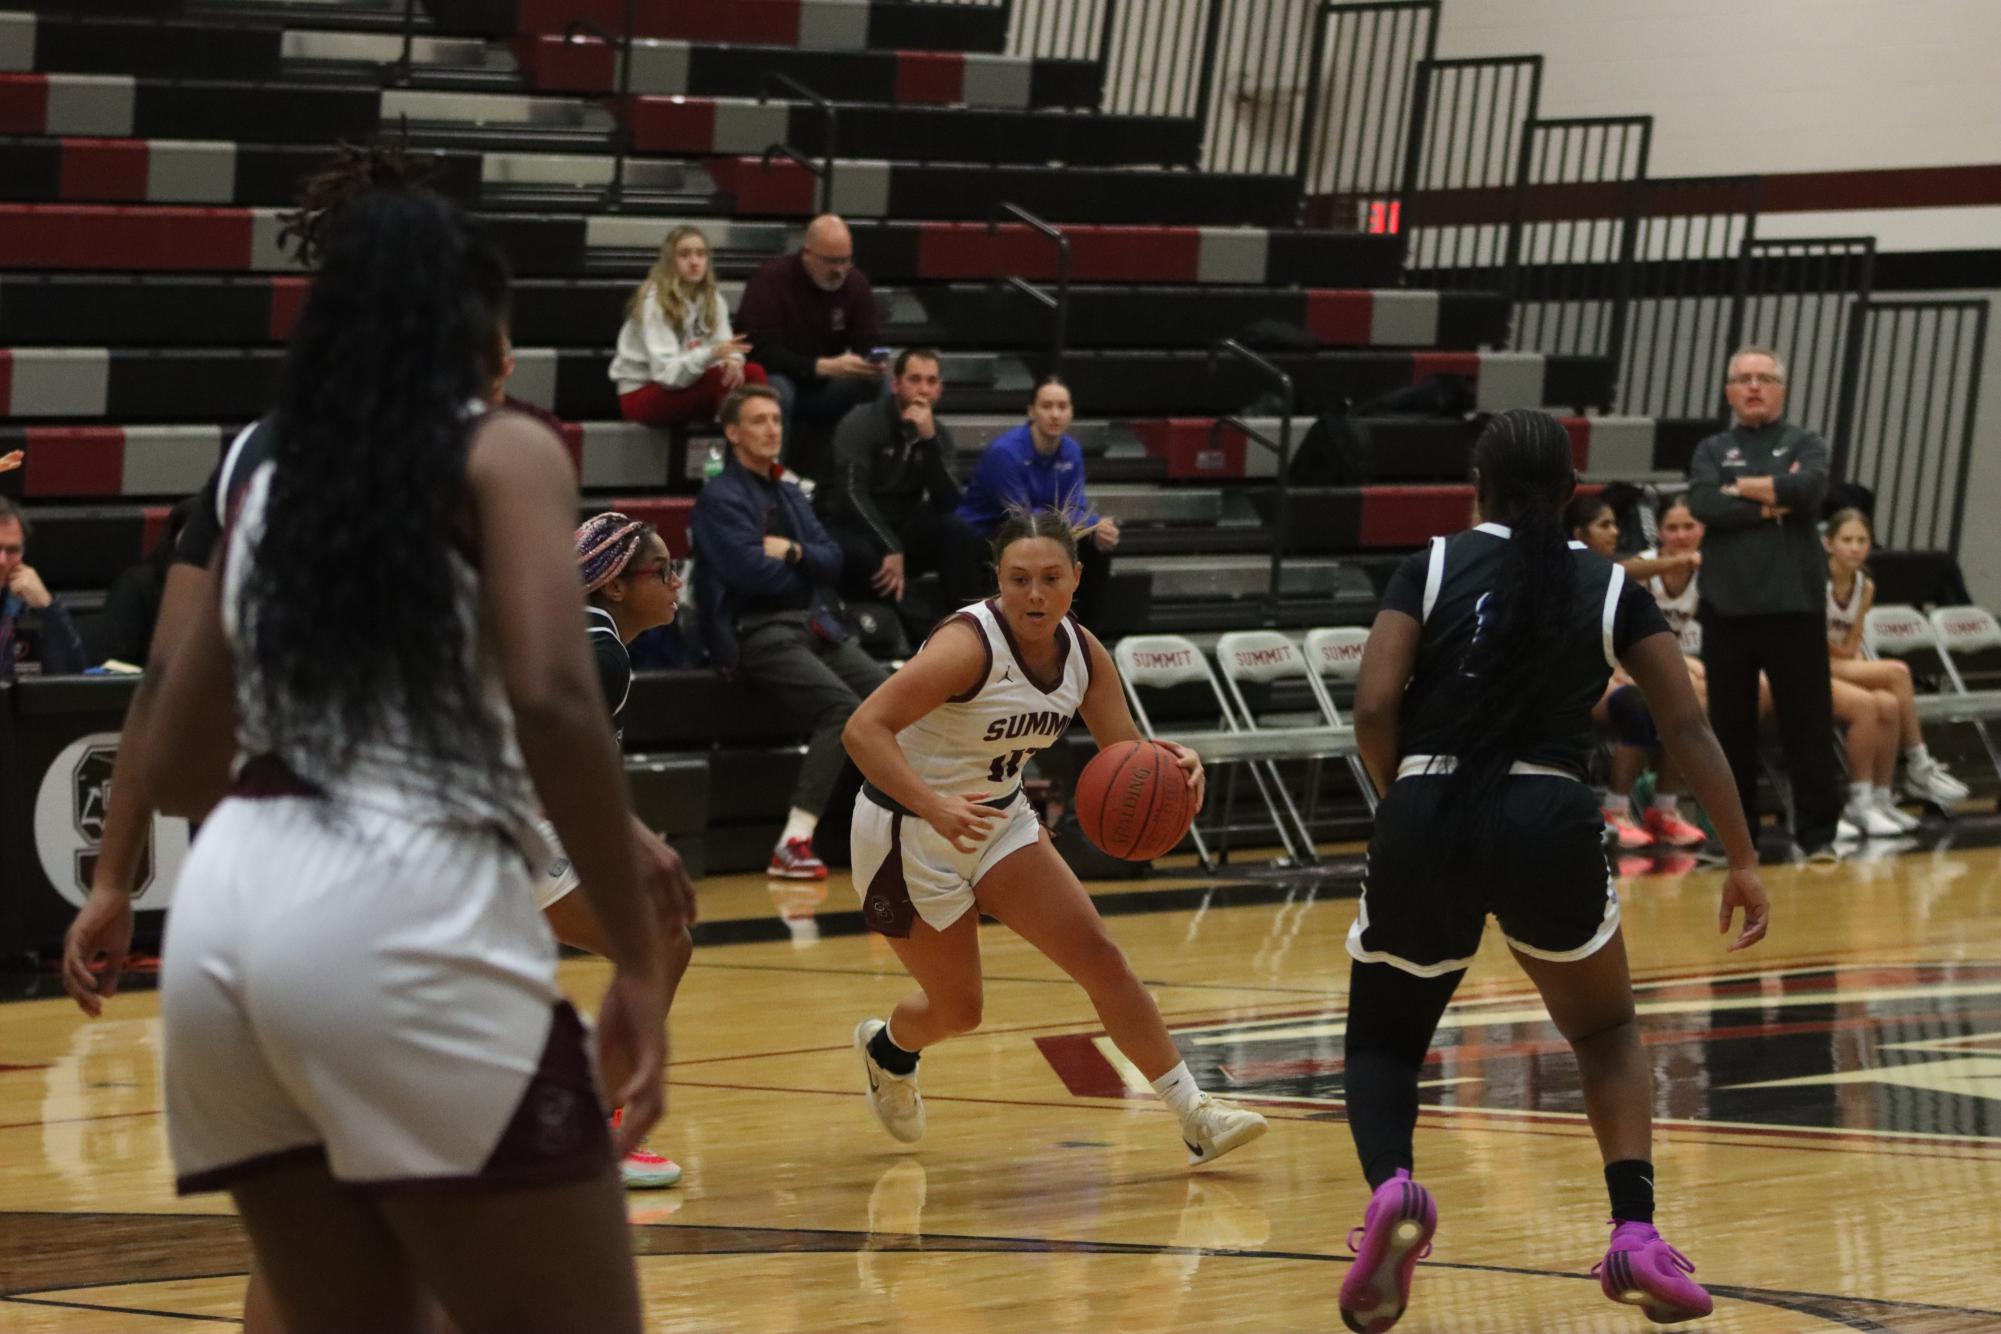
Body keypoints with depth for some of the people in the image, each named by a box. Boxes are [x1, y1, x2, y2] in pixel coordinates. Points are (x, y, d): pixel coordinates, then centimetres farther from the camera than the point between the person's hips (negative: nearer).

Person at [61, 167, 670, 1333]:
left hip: (232, 912, 7)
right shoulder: (504, 454, 4)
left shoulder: (270, 474, 22)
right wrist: (641, 958, -8)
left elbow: (174, 767, 26)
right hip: (404, 921, -7)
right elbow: (550, 700, -12)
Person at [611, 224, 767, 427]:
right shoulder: (653, 302, -16)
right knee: (719, 377, -30)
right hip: (641, 395, -7)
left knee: (753, 372, -17)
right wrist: (711, 354, -40)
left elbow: (724, 349, -2)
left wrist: (732, 359, -28)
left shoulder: (712, 299, 5)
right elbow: (666, 372, -24)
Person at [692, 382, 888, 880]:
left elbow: (832, 560, 12)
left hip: (815, 626, 8)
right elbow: (751, 571, -17)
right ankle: (793, 843, -29)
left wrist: (794, 552, -9)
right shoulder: (720, 497, -5)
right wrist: (803, 570, 2)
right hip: (757, 633, -8)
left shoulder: (789, 494, 20)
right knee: (842, 706, -27)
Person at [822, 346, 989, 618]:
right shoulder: (862, 423, -11)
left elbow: (948, 504, -11)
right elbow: (852, 494, -23)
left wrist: (929, 440, -22)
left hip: (900, 529, 5)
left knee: (960, 534, -23)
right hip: (848, 528, -5)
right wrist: (891, 549, -33)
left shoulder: (939, 434, 4)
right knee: (861, 555, -40)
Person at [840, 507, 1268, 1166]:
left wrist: (1171, 764, -25)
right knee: (957, 1010, 7)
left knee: (1099, 957, -4)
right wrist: (933, 805, -49)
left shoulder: (1081, 652, -7)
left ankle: (1195, 1117, -1)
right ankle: (885, 1046, 43)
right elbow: (863, 728, -35)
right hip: (909, 835, -6)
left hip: (1001, 820, 6)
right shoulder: (970, 645, -28)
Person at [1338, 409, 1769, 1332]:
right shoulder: (1612, 590, 11)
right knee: (1607, 1032, 25)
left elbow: (1374, 709, -3)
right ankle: (1636, 1233, 5)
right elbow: (1688, 728, 8)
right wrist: (1742, 861, 14)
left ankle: (1390, 1186, -13)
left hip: (1427, 826, 0)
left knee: (1383, 1037, 20)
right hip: (1549, 825, 0)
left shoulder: (1433, 567, 8)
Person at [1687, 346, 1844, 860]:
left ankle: (1817, 831, 5)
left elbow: (1807, 489, -15)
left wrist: (1740, 489, -7)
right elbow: (1702, 505, -9)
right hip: (1727, 605, 2)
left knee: (1807, 722, -1)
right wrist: (1771, 503, -12)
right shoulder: (1712, 451, 11)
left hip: (1794, 602, -2)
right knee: (1730, 723, 6)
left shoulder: (1804, 445, 7)